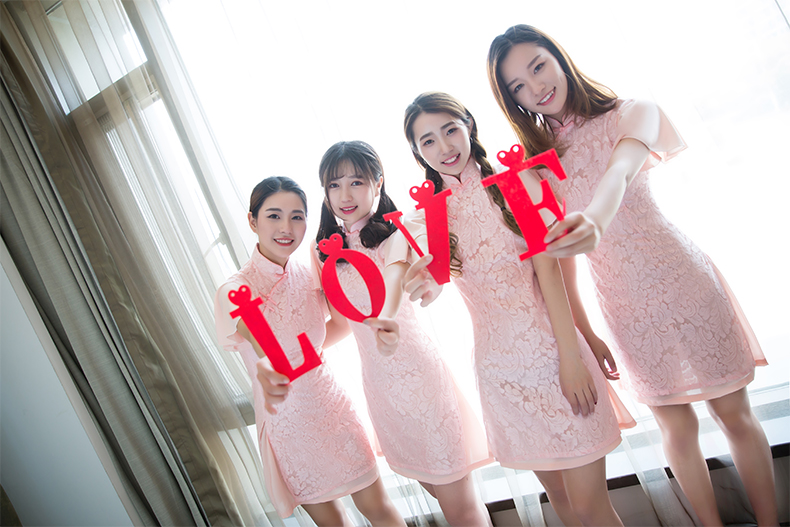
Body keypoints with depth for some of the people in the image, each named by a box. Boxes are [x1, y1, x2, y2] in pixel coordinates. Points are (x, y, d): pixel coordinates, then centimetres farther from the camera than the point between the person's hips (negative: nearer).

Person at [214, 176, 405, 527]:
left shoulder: (308, 275, -4)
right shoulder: (235, 291, -18)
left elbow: (343, 324, 10)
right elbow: (263, 346, -40)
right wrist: (266, 371, -60)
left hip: (332, 406, 3)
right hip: (287, 423, -3)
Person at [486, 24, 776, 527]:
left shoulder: (631, 113, -5)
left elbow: (621, 170, -29)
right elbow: (558, 256, 0)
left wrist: (595, 220, -51)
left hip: (684, 280, -2)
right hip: (624, 304, 2)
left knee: (735, 414, 9)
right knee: (678, 428, 12)